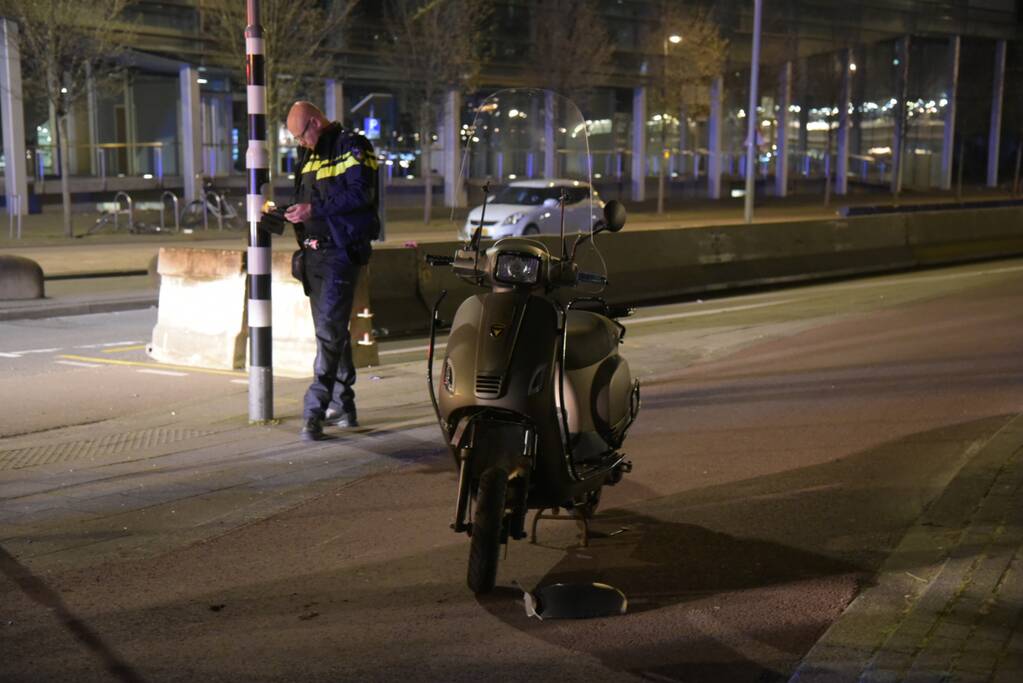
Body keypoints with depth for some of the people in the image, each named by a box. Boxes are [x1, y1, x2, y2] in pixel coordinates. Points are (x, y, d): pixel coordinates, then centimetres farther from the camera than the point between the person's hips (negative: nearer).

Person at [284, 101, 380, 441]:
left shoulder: (351, 147, -7)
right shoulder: (308, 156, 19)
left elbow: (361, 194, -19)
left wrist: (315, 209, -22)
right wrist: (294, 213, 7)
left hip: (342, 250, -9)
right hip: (315, 251, 9)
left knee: (330, 330, -15)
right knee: (330, 330, 13)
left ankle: (315, 410, -17)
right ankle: (342, 406, 22)